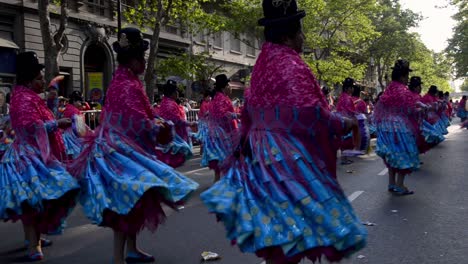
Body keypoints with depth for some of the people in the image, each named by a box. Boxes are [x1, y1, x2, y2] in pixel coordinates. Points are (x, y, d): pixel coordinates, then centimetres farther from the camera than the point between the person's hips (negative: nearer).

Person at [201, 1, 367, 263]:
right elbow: (311, 115, -23)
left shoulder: (263, 64, 11)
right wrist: (345, 123, -7)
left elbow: (251, 115, 18)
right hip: (287, 158, -9)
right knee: (290, 231, 1)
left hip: (262, 154, 9)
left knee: (273, 228, 20)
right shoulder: (290, 65, -15)